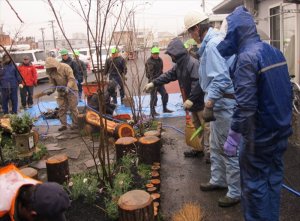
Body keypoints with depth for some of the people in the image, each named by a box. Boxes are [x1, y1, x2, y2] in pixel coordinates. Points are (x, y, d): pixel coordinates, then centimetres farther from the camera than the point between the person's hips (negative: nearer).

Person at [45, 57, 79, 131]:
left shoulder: (65, 67, -21)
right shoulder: (50, 72, -4)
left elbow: (71, 79, -24)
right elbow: (53, 83, 5)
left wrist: (68, 88, -37)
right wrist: (52, 90, -12)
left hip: (71, 89, -5)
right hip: (61, 91, 6)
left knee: (73, 107, -2)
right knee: (61, 108, 6)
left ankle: (75, 124, 8)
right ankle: (63, 125, 14)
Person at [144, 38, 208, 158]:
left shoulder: (193, 63, -22)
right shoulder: (179, 65, 10)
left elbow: (198, 83, -29)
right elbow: (168, 75, 11)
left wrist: (191, 99, -31)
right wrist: (153, 83, 2)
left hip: (201, 102, -10)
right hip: (193, 101, 10)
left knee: (205, 127, -5)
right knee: (197, 127, 18)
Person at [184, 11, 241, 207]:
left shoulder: (212, 44, -19)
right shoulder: (214, 41, 13)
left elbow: (220, 79, -26)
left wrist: (208, 104, -24)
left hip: (224, 104, -11)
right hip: (221, 102, 11)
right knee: (216, 146, 21)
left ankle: (236, 192, 14)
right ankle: (218, 180, 36)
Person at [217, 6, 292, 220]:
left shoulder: (246, 57, -19)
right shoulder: (275, 52, 7)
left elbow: (245, 105, -24)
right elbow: (288, 90, 14)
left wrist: (233, 137, -18)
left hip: (259, 133, -8)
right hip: (281, 130, 8)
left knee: (255, 182, 6)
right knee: (274, 178, 19)